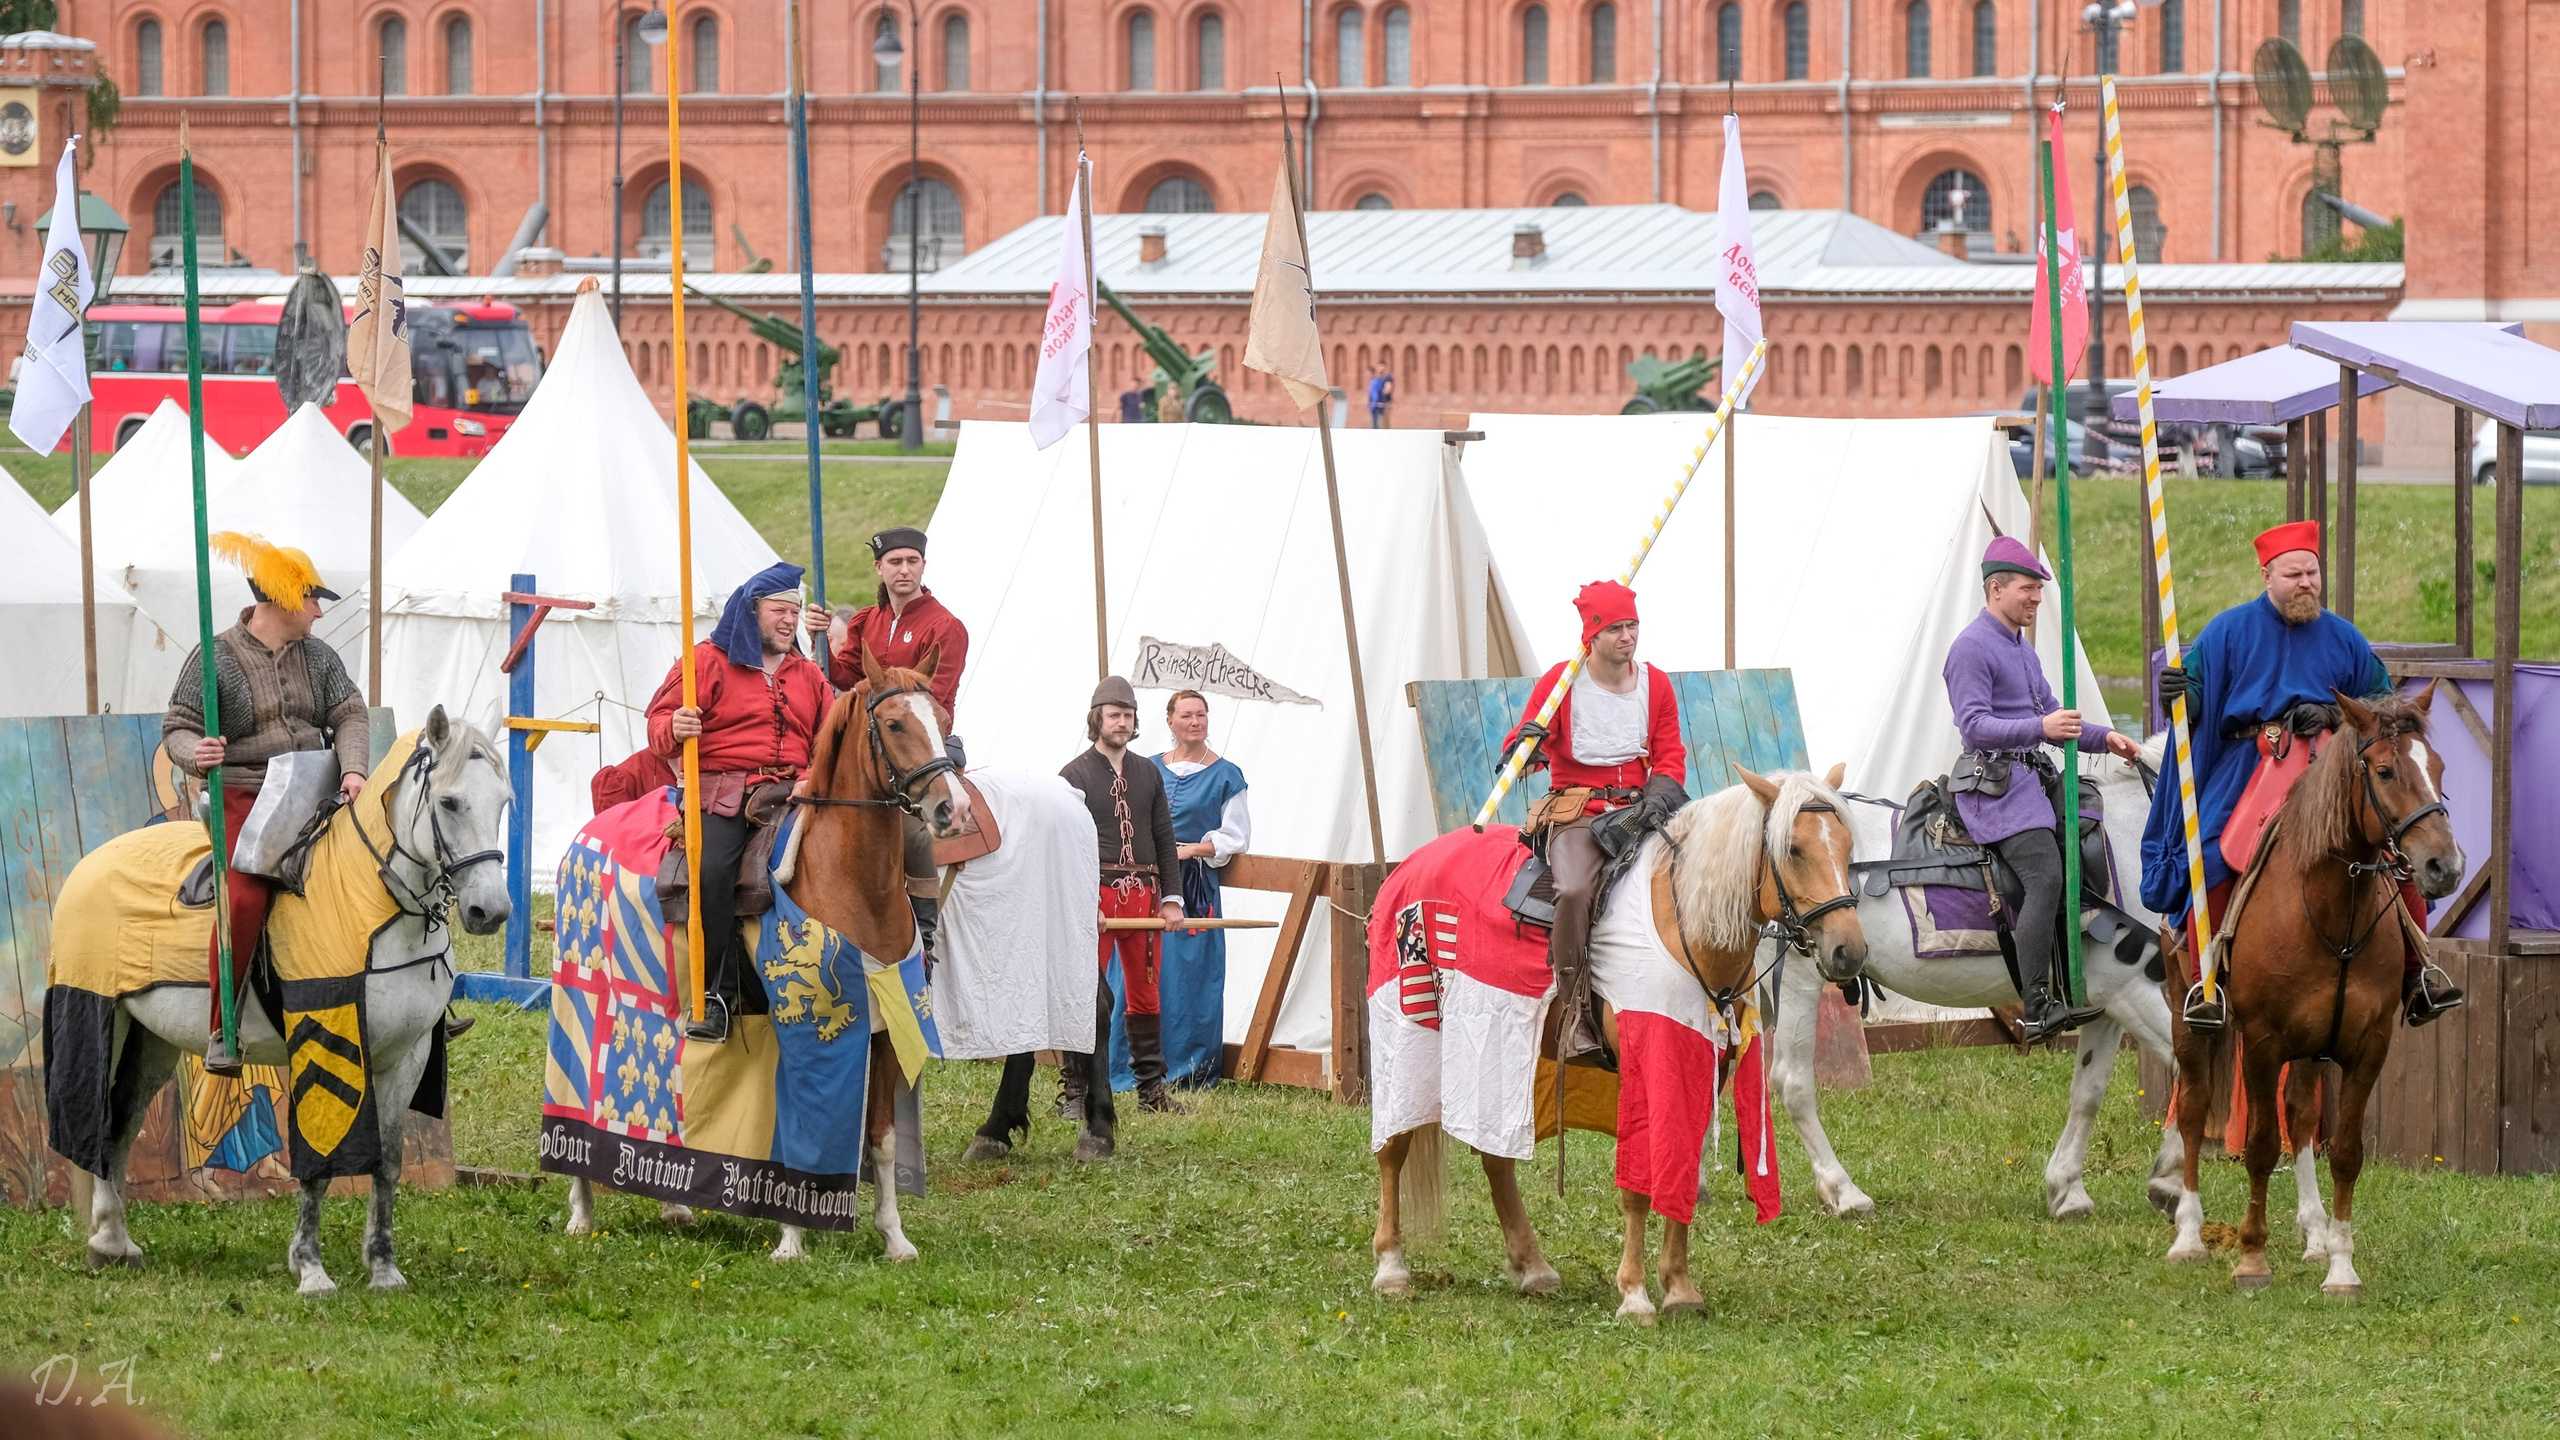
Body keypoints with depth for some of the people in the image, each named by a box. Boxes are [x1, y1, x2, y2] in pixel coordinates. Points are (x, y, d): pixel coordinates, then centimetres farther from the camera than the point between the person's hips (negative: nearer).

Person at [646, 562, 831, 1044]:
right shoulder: (708, 661, 9)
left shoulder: (808, 676, 23)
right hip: (719, 793, -4)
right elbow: (659, 721, 5)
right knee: (710, 870, -31)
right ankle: (716, 994, -22)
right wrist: (675, 729, -20)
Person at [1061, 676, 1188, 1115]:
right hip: (1095, 895, -5)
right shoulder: (1075, 775, 0)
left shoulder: (1149, 775, 14)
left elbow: (1165, 839, 16)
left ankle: (1151, 1089, 16)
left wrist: (1171, 898, 7)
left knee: (1146, 994, 9)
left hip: (1143, 894, 5)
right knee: (1089, 995, -8)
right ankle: (1078, 1091, -4)